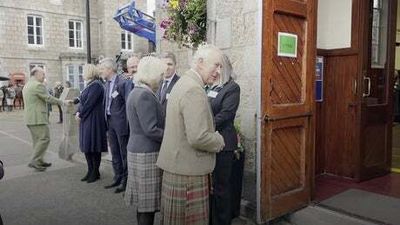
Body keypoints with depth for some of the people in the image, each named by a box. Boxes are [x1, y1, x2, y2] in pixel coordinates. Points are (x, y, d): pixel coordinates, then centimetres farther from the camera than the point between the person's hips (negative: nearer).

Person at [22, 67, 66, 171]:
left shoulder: (26, 85, 18)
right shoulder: (38, 85, -14)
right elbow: (48, 98, -13)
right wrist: (61, 102, -1)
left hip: (30, 118, 10)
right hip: (37, 118, -10)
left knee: (38, 140, 15)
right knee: (44, 139, -6)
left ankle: (39, 161, 21)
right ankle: (34, 161, -6)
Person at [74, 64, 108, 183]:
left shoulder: (96, 85, -15)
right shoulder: (90, 85, 14)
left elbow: (89, 103, -19)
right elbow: (82, 100, 14)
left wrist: (81, 115, -12)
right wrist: (78, 112, -1)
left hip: (94, 120, -9)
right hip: (86, 120, 9)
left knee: (93, 146, -1)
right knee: (87, 146, 13)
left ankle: (95, 172, 11)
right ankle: (90, 170, 24)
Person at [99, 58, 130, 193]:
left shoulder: (122, 83, -16)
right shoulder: (107, 83, 10)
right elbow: (107, 102, 14)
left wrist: (126, 123, -13)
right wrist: (107, 119, 10)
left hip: (120, 122, -8)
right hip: (110, 122, 8)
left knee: (124, 153, 4)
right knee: (114, 153, 16)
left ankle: (126, 181, 16)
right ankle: (118, 178, 29)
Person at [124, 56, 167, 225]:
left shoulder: (135, 92, 12)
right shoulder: (145, 95, -17)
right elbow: (151, 130, -22)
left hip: (137, 150, 9)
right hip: (147, 154, -9)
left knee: (143, 201, 16)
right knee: (149, 202, 1)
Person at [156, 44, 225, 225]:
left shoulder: (183, 82, 12)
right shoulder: (194, 90, -19)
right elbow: (198, 138, -26)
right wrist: (219, 141, -8)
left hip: (176, 166, 10)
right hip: (188, 171, -10)